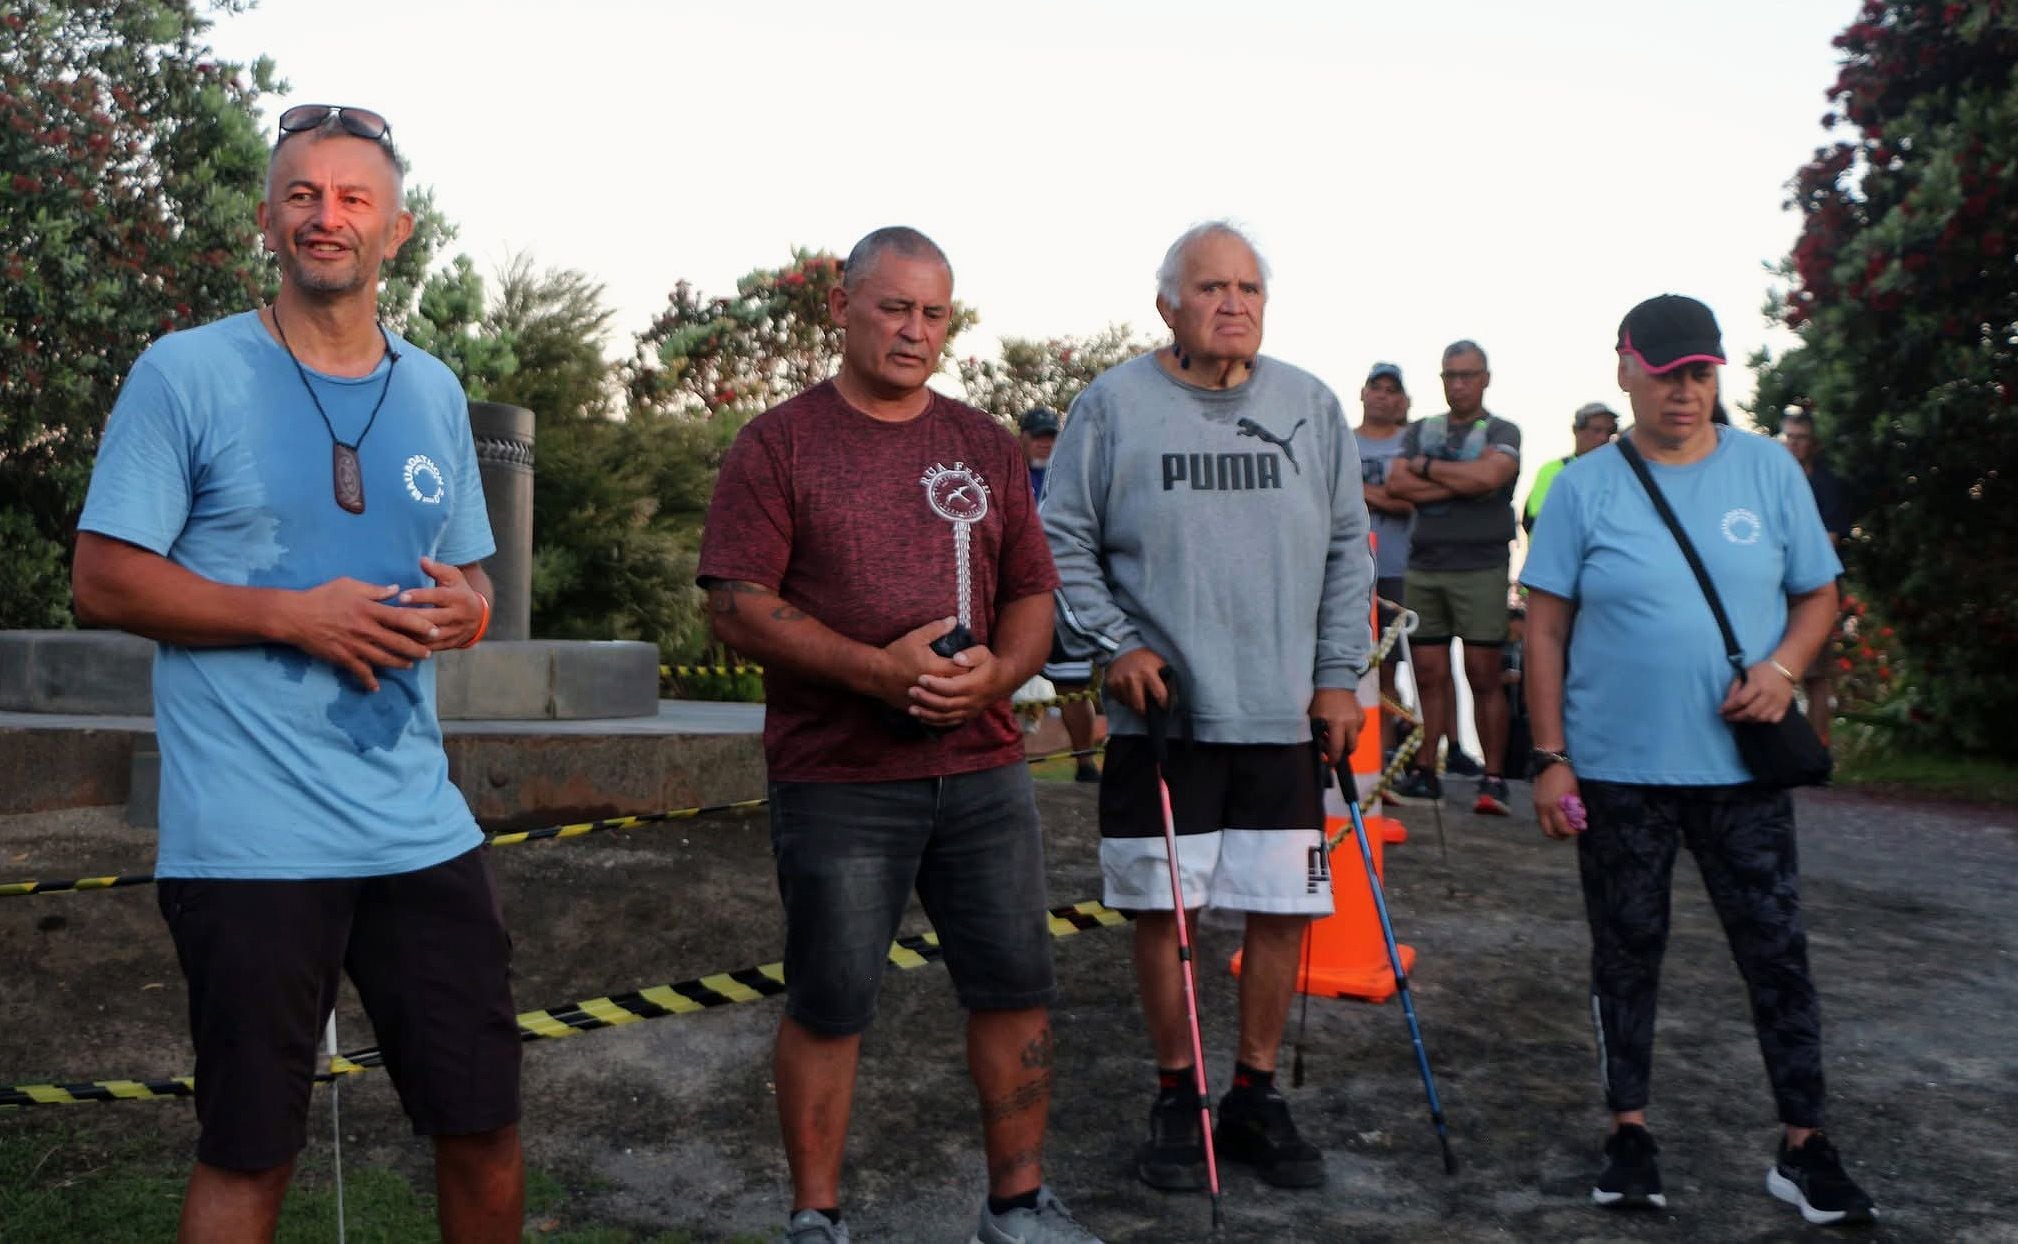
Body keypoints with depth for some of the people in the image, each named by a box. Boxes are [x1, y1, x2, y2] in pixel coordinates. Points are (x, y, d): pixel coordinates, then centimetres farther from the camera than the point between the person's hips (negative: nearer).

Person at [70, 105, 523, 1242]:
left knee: (485, 1125, 10)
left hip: (420, 829, 4)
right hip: (249, 840, -4)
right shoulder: (187, 373, -3)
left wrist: (469, 608, -4)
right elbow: (103, 583, -5)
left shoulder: (435, 392, 12)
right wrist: (295, 614, -16)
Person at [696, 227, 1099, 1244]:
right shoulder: (779, 444, -1)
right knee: (828, 1005, 5)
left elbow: (1032, 594, 13)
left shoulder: (985, 445, 12)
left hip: (983, 768, 4)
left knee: (1016, 989, 7)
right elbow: (737, 605, -9)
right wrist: (876, 670, -18)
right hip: (836, 779, -4)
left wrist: (996, 673, -9)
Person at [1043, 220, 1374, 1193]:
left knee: (1282, 909, 7)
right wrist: (1116, 644, -9)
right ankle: (1176, 1099, 24)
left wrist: (1338, 674, 4)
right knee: (1162, 909, 5)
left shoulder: (1313, 408, 7)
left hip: (1285, 715, 3)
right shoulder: (1113, 405, -2)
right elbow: (1064, 545, 1)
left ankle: (1256, 1097, 25)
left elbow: (1347, 552, 11)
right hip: (1161, 713, -2)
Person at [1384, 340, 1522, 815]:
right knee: (1429, 674, 5)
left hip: (1480, 568, -4)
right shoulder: (1421, 430, 17)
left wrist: (1426, 467, -4)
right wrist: (1460, 483, -8)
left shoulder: (1502, 433, 5)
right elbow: (1398, 485, 0)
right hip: (1423, 567, 4)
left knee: (1483, 675, -5)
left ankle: (1494, 779, -1)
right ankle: (1424, 772, 11)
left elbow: (1486, 475, -16)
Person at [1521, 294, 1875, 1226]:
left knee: (1777, 951, 5)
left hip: (1743, 768, 1)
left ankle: (1804, 1148, 18)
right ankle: (1629, 1132, 25)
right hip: (1616, 772, -1)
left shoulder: (1769, 471, 2)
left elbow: (1818, 595, 8)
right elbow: (1545, 628, -2)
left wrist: (1783, 668, -12)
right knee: (1626, 953, 10)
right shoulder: (1585, 487, -2)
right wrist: (1550, 757, -6)